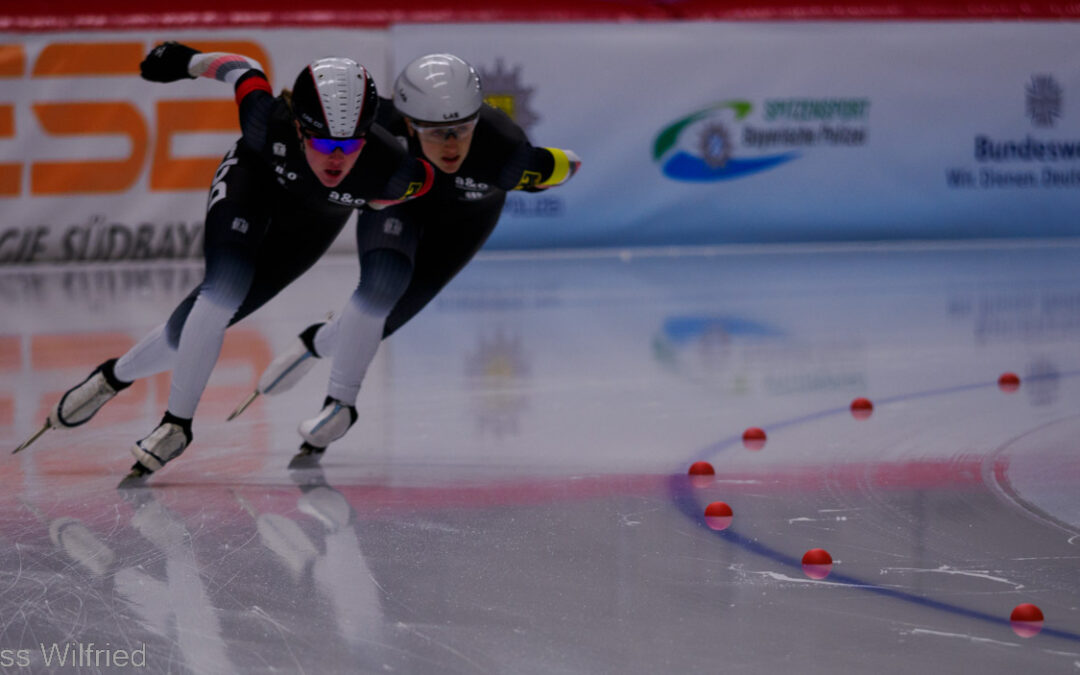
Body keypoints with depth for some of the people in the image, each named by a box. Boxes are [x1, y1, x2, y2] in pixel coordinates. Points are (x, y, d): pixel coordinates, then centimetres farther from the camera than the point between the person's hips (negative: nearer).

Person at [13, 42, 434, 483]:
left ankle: (118, 376, 18)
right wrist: (189, 61, 0)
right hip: (255, 176, -1)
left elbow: (421, 180, -16)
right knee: (224, 292, -23)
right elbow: (242, 71, -19)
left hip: (315, 218, 1)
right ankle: (178, 423, -4)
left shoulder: (395, 173, -40)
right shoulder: (270, 121, -40)